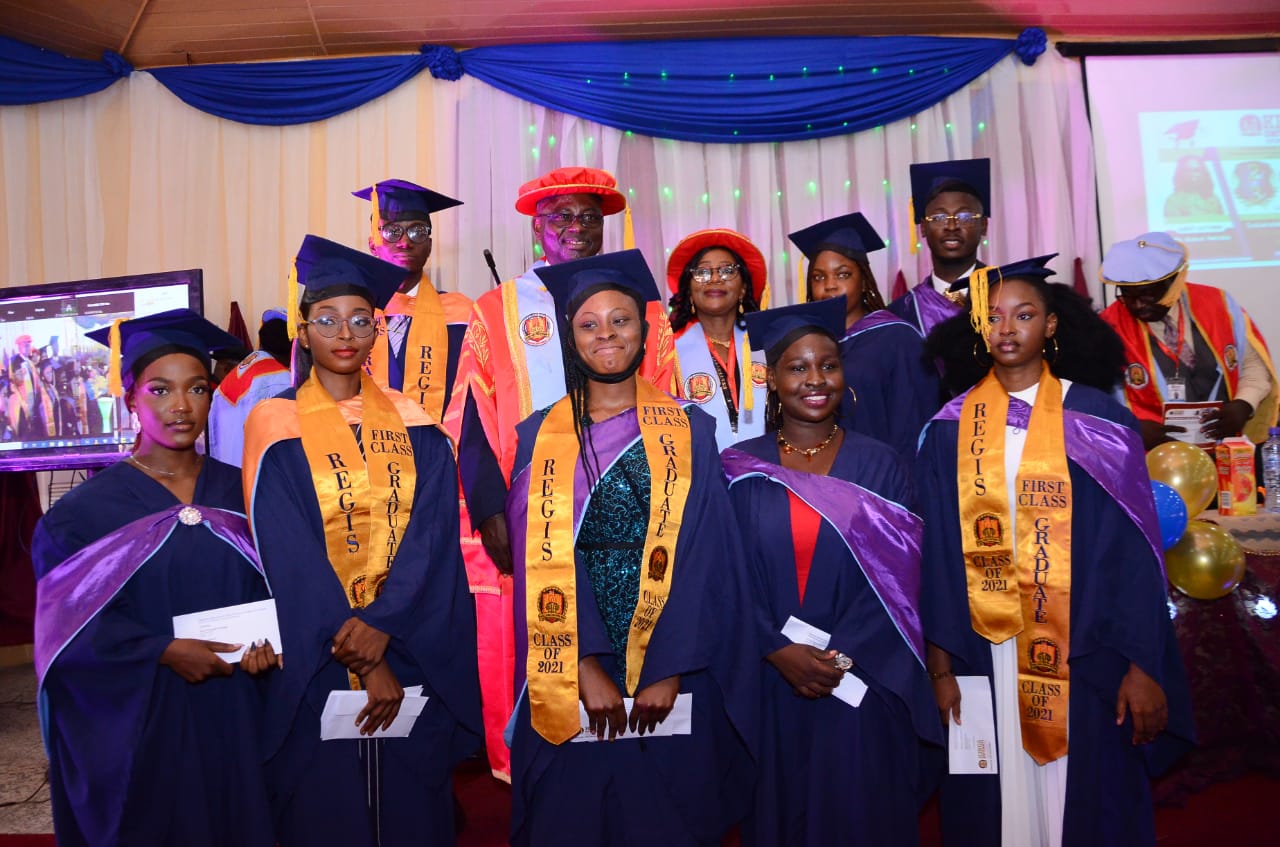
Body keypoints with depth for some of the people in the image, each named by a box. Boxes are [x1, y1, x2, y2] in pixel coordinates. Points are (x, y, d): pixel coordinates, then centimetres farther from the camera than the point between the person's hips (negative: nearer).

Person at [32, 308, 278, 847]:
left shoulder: (238, 494, 3)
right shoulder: (87, 509, -6)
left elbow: (271, 587, 8)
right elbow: (69, 620, -7)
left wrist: (265, 640, -11)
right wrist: (163, 651, -18)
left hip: (233, 715, 3)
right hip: (134, 719, -2)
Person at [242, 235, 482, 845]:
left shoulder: (413, 423, 4)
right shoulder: (276, 425, -4)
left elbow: (434, 537, -4)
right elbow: (289, 555, -10)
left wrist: (383, 625, -19)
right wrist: (361, 663, -15)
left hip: (413, 657, 2)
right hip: (315, 663, -2)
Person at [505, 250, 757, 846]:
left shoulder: (690, 433, 2)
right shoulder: (540, 437, 3)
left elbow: (704, 558, -4)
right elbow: (539, 561, -4)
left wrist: (668, 671, -12)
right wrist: (585, 666, -13)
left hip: (672, 683, 0)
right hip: (567, 684, 0)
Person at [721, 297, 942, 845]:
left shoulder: (879, 467, 1)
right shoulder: (741, 469, 0)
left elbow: (897, 580, -4)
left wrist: (840, 657, -14)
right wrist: (780, 651, -15)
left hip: (863, 688, 0)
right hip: (768, 688, 1)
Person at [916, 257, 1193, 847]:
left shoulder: (1095, 419, -1)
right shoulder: (950, 429, 2)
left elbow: (1133, 547, -2)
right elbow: (938, 554, 1)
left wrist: (1143, 666, -6)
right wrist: (940, 666, -1)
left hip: (1084, 656, -1)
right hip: (987, 657, 1)